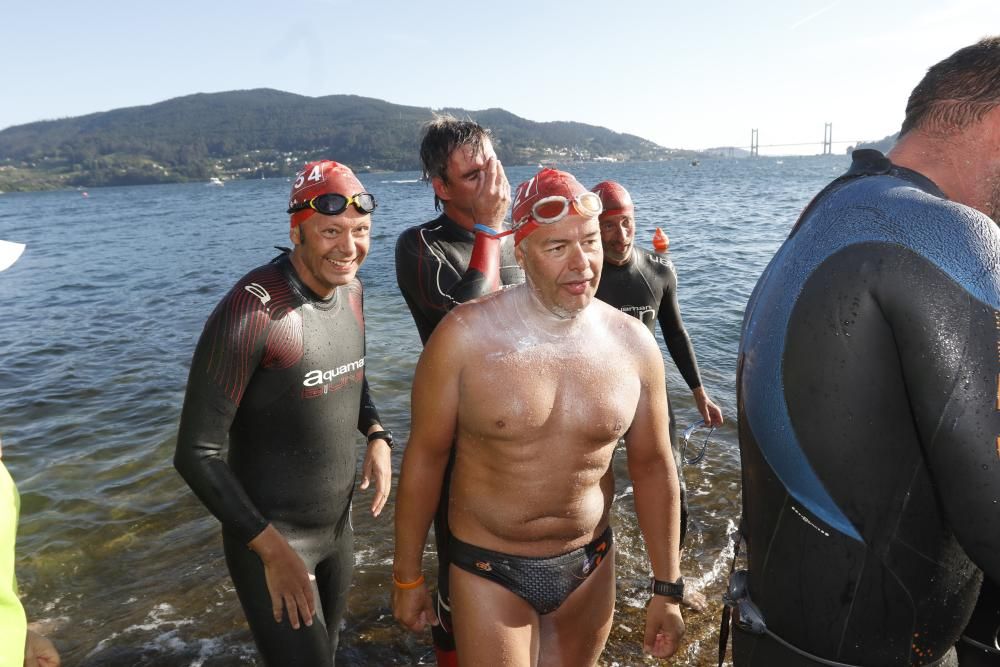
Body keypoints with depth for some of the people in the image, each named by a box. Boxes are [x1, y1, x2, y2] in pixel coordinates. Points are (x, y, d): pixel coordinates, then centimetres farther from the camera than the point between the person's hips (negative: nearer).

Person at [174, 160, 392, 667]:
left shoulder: (351, 289, -3)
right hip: (269, 536, -7)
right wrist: (272, 547, -20)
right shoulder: (253, 310, -26)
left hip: (339, 525, 7)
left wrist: (377, 434, -3)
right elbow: (196, 453, -21)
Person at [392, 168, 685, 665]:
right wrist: (407, 575, -1)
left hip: (590, 567, 4)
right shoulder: (466, 335, -18)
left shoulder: (632, 343, -9)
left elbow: (652, 465, 0)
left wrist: (667, 589, 4)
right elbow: (425, 456, -9)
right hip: (489, 570, -3)